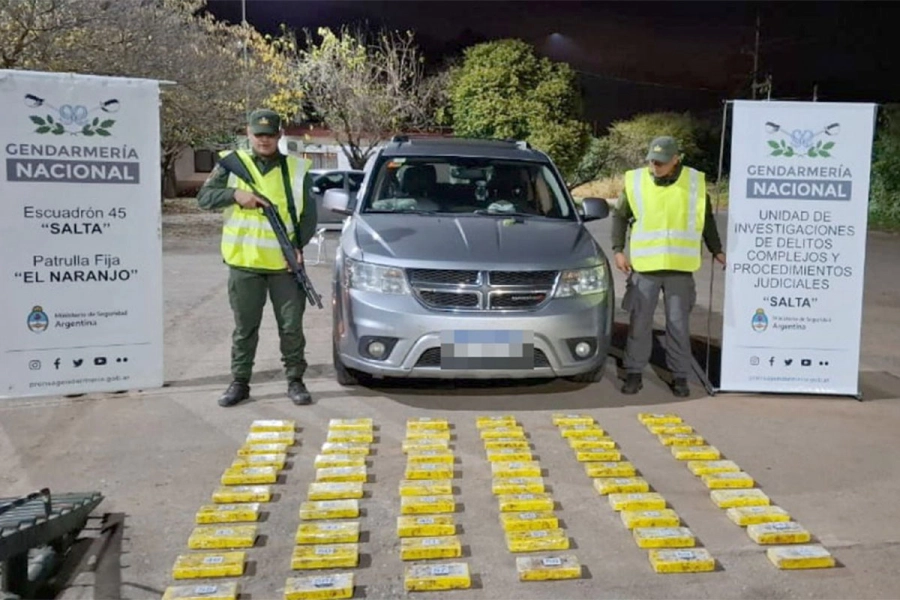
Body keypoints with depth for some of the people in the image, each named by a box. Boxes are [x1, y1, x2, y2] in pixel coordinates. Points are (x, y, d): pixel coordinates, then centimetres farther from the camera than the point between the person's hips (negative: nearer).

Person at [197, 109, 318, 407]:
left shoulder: (297, 169, 5)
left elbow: (309, 215, 6)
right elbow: (204, 197, 1)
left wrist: (299, 245, -8)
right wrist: (235, 194, -16)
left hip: (285, 262, 0)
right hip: (243, 261, 0)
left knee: (292, 326, 6)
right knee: (245, 327, 10)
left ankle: (295, 380, 19)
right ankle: (239, 382, 21)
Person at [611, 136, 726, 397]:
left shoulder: (695, 182, 2)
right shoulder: (635, 181, -1)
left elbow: (706, 220, 14)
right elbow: (620, 216, 8)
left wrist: (717, 251, 16)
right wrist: (618, 250, 1)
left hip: (681, 267, 0)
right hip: (644, 266, 0)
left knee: (679, 324, 7)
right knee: (639, 323, 5)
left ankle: (680, 376, 19)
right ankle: (634, 373, 18)